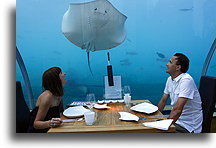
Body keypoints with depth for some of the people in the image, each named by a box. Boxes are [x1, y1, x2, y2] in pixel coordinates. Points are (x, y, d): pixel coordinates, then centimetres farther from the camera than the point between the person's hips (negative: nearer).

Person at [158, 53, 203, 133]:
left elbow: (178, 109, -29)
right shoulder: (170, 79, 4)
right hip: (176, 121, 7)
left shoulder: (186, 80, -23)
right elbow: (163, 100, 11)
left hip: (189, 126, -7)